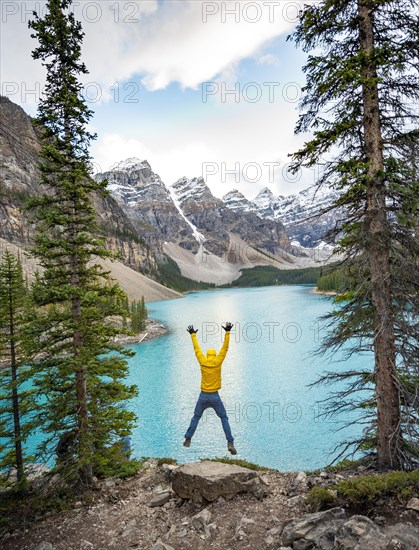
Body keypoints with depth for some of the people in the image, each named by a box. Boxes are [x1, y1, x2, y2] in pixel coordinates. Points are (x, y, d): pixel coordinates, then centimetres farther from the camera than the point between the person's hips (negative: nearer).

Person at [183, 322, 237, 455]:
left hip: (203, 396, 2)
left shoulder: (202, 361, -3)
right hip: (215, 396, -1)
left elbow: (197, 348, 6)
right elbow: (225, 348, -4)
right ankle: (230, 442, -4)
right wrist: (227, 332, -1)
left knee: (196, 417, 20)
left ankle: (188, 439, 25)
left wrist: (193, 335, 16)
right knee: (224, 419, 8)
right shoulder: (218, 362, -7)